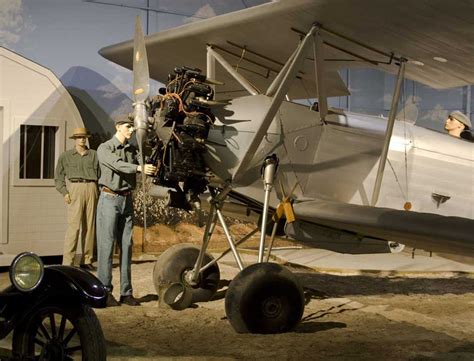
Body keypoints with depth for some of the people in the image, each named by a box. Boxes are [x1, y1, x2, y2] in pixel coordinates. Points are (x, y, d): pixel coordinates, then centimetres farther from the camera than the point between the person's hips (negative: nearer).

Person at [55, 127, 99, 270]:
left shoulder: (94, 154, 15)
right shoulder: (66, 156, 11)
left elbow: (99, 173, 10)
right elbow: (59, 177, 9)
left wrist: (100, 192, -1)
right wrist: (64, 192, -5)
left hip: (91, 189, 3)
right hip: (75, 189, -3)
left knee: (90, 225, 3)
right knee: (74, 225, -11)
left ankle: (87, 260, 8)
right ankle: (67, 262, -10)